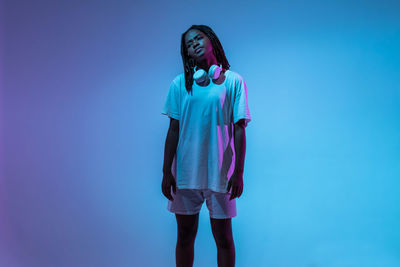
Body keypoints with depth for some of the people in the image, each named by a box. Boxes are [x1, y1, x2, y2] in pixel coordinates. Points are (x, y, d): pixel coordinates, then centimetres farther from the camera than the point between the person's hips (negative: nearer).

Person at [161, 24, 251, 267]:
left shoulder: (233, 81, 1)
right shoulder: (180, 84, 6)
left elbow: (239, 130, -1)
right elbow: (173, 131, 5)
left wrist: (239, 173, -6)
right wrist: (166, 172, 1)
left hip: (220, 173, -2)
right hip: (185, 172, 2)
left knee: (223, 238, 6)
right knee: (185, 236, 11)